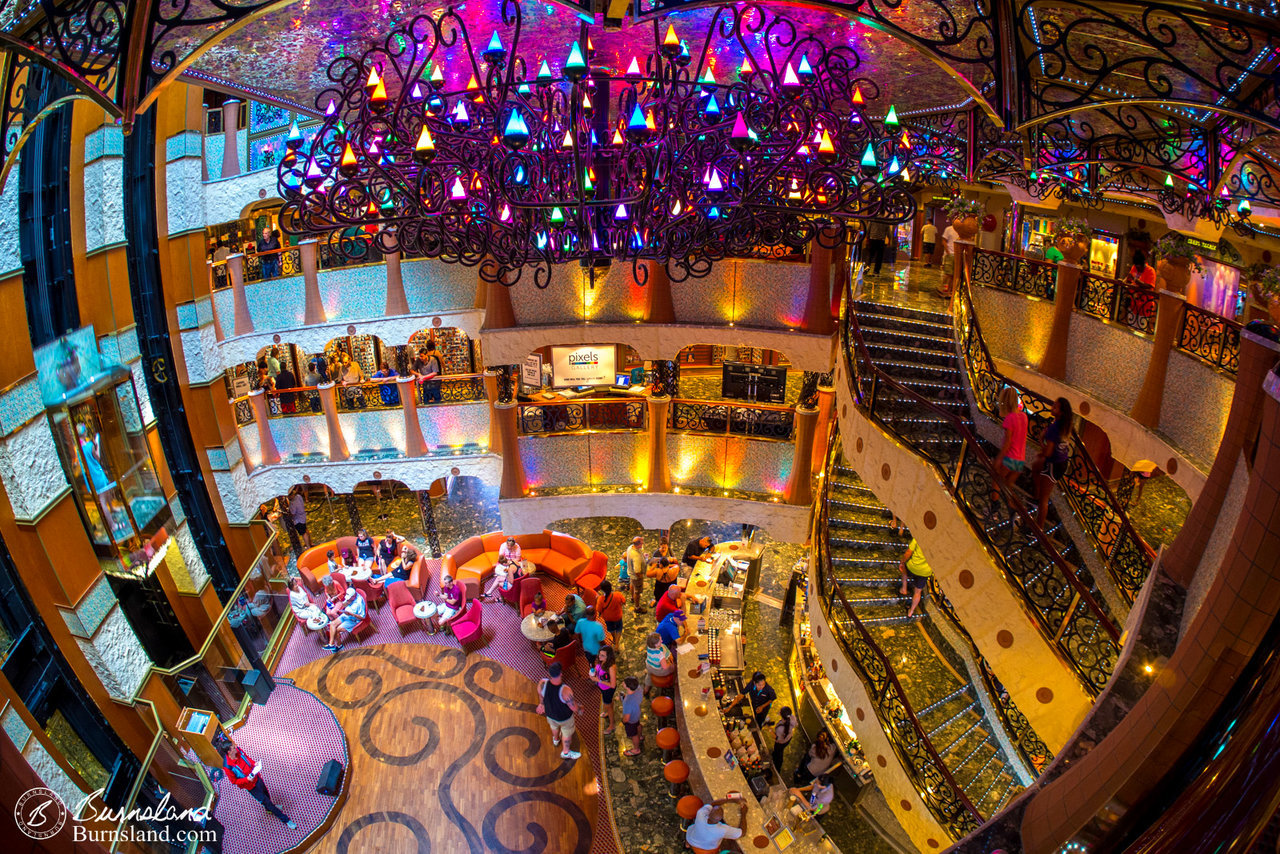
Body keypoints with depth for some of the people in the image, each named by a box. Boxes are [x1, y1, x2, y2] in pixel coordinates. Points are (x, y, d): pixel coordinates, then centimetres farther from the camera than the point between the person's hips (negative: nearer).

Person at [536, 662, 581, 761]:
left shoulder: (542, 684, -31)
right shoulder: (565, 691, -43)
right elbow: (573, 707, -27)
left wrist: (541, 704, 17)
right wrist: (578, 710, -3)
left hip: (550, 714, 4)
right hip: (565, 718, -4)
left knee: (554, 726, 38)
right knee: (567, 733, 27)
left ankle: (555, 739, 69)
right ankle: (566, 752, 52)